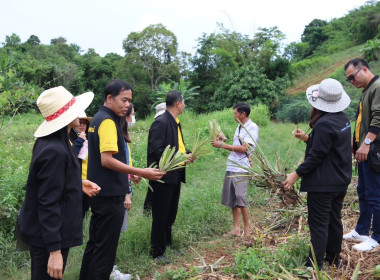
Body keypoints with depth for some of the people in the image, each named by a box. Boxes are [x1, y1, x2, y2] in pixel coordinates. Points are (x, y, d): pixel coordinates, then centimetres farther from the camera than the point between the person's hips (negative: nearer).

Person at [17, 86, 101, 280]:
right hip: (48, 237, -10)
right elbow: (48, 203, -26)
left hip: (42, 232, 10)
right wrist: (54, 250, -24)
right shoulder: (55, 151, -27)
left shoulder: (51, 141, 4)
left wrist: (78, 184, 10)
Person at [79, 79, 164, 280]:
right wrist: (141, 173, -26)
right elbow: (107, 160, -26)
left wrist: (129, 173, 22)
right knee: (106, 249, 0)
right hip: (110, 195, -10)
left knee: (95, 244, 19)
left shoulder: (98, 119, 13)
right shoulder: (108, 121, -17)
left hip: (99, 193, 10)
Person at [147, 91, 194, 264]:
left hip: (175, 176, 10)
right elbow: (155, 150, -22)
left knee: (170, 215, 19)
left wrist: (188, 154, 0)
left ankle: (167, 246, 33)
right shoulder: (161, 123, -16)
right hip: (164, 177, -9)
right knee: (160, 216, 1)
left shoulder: (175, 123, 13)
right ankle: (157, 253, 13)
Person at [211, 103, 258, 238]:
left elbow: (243, 148, -16)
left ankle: (247, 229, 2)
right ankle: (236, 229, 15)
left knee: (240, 198, -10)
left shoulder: (252, 127, -8)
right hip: (231, 167, 8)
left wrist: (222, 145, -14)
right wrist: (221, 142, 10)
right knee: (232, 199, 8)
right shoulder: (239, 127, 18)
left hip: (241, 168, -8)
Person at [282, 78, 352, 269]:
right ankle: (334, 259, 31)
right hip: (341, 181, 10)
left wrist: (297, 174, -17)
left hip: (323, 184, -9)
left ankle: (315, 265, 4)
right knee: (334, 220, 18)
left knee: (318, 223, -3)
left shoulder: (324, 124, -22)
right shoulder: (343, 119, 6)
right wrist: (307, 138, 14)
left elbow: (317, 155, -22)